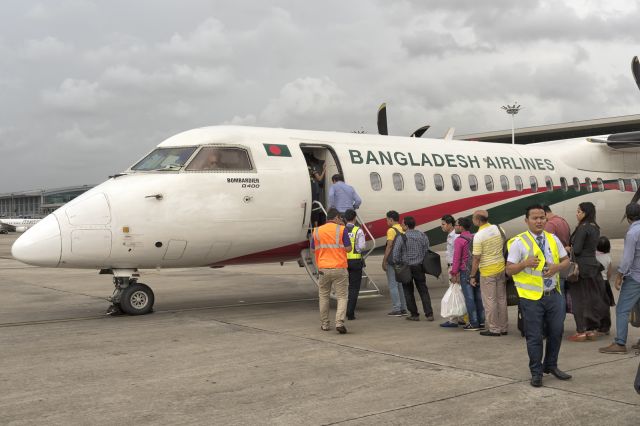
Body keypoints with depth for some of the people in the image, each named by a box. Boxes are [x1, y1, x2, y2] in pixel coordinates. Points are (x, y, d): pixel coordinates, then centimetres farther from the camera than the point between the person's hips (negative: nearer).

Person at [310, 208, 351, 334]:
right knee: (342, 296, 2)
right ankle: (339, 322, -14)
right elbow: (348, 248, -5)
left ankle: (324, 324, 20)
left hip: (323, 268, 3)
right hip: (339, 268, -3)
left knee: (323, 296, 16)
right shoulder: (342, 230, -5)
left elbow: (313, 250, 11)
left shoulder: (317, 231, 5)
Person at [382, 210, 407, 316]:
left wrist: (384, 261, -11)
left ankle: (396, 309, -4)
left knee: (393, 285, -3)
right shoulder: (403, 230, 12)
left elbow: (389, 247, -15)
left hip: (392, 261, -8)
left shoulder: (391, 230, -11)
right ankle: (403, 308, 14)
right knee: (401, 284, 13)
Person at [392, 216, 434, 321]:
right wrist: (423, 263, 13)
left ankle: (414, 314, 10)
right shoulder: (422, 236, 0)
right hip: (419, 267, 3)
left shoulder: (402, 237, -12)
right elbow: (427, 251, 2)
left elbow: (396, 254, -12)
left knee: (408, 292, 9)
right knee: (423, 291, 10)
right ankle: (429, 314, 5)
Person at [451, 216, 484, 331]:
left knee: (469, 298, -2)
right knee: (478, 297, 10)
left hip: (465, 272, -6)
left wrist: (454, 273, -5)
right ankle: (481, 322, 14)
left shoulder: (459, 240, -12)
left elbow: (457, 258, -13)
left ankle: (474, 323, -1)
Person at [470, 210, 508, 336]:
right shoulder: (498, 228, 2)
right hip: (501, 268, 7)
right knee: (501, 299, 13)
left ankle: (494, 329, 7)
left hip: (487, 271, -7)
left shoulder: (478, 236, -16)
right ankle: (503, 328, 21)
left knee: (489, 300, 2)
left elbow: (476, 259, -15)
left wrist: (472, 276, -7)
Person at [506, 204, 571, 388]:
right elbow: (509, 269, -7)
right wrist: (525, 263, -26)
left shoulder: (553, 239, 8)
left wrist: (557, 266, -8)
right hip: (531, 297, -5)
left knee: (556, 332, 12)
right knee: (534, 336, 2)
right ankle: (536, 372, 16)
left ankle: (551, 365, 32)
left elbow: (566, 260, 14)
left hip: (554, 294, 5)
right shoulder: (519, 242, -7)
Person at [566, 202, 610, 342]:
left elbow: (577, 250, -18)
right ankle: (592, 330, 18)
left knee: (579, 299, -1)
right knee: (592, 298, 13)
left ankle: (581, 332, 2)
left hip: (582, 266, -8)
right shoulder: (595, 228, 11)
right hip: (593, 264, 8)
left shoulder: (583, 228, -16)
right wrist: (572, 247, 10)